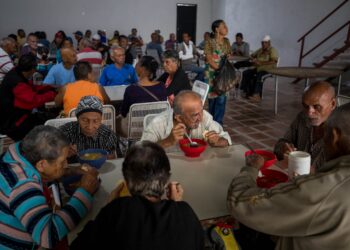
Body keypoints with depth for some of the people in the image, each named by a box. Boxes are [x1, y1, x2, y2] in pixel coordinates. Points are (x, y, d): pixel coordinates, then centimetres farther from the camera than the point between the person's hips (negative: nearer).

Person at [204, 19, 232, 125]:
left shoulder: (226, 41, 8)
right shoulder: (210, 42, -8)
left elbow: (228, 56, 12)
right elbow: (209, 59, -11)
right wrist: (219, 69, -16)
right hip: (212, 72, -4)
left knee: (221, 97, -2)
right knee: (212, 95, 4)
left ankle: (218, 122, 6)